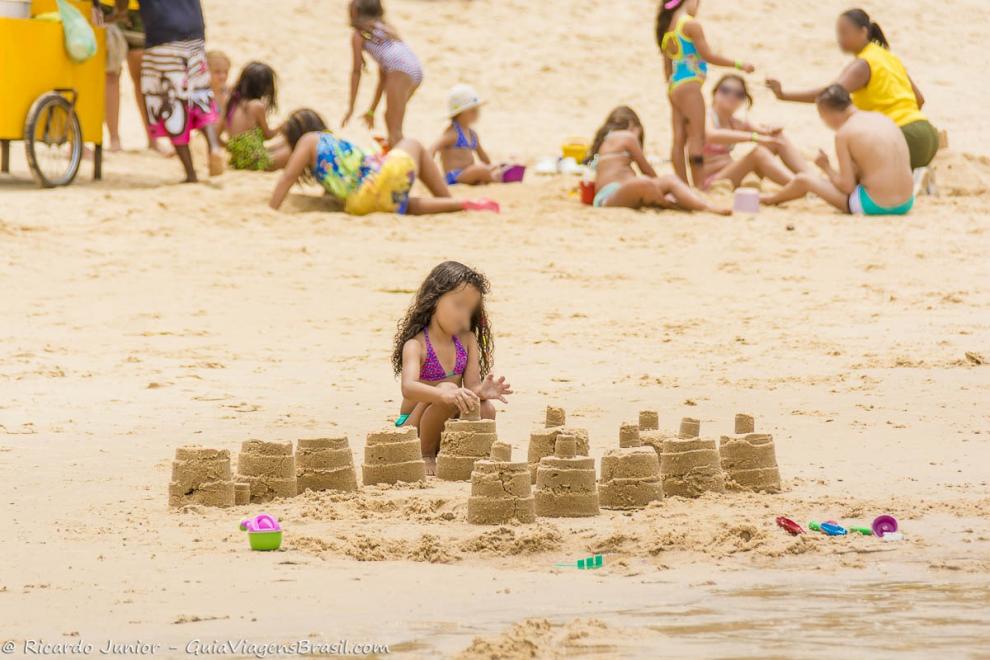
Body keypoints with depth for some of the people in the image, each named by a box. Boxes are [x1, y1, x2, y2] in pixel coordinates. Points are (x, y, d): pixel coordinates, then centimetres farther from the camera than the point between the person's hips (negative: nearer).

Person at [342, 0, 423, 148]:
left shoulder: (359, 34, 12)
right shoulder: (386, 28, 33)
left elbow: (356, 72, 13)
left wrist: (350, 107, 20)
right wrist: (372, 110, 39)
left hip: (401, 71, -7)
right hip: (417, 70, 7)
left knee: (395, 130, -8)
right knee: (390, 118, 25)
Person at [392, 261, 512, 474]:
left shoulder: (467, 340, 4)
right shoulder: (416, 345, -16)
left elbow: (471, 384, -4)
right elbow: (408, 388, -34)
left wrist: (480, 391, -31)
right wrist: (445, 395, -53)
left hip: (449, 428, 5)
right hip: (414, 428, -5)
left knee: (486, 410, -23)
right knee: (447, 389, -33)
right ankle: (426, 456, -16)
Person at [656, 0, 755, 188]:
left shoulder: (668, 27, 14)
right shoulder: (691, 24, -10)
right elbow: (708, 56, -10)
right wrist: (739, 65, -3)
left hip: (674, 87, 8)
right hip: (689, 86, -8)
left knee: (679, 139, 6)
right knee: (696, 137, -7)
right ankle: (700, 186, -10)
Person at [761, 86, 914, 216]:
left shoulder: (843, 133, -10)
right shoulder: (883, 119, 9)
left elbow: (847, 187, -9)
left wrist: (826, 167, 10)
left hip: (874, 206, -7)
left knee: (804, 179, 13)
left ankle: (771, 199, 47)